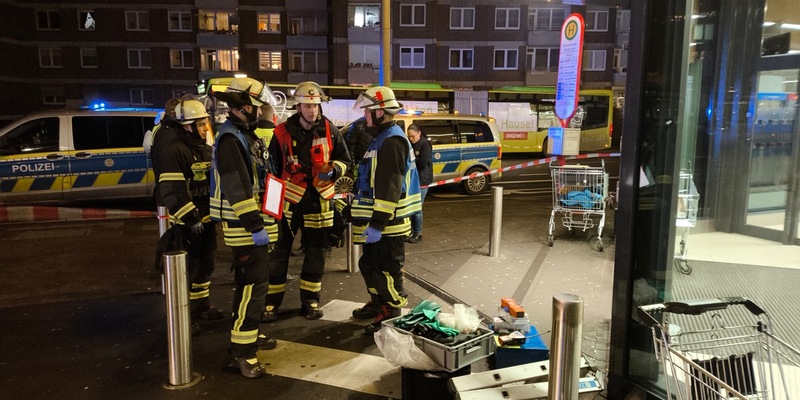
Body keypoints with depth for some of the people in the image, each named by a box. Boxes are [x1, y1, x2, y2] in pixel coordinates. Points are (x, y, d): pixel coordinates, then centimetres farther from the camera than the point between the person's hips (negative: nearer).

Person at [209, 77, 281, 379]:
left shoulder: (246, 136, 16)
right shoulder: (230, 138, -17)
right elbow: (236, 186, -26)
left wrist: (261, 221, 24)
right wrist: (255, 224, -28)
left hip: (255, 221, 10)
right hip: (244, 226, -10)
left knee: (252, 281, 19)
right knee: (253, 284, -10)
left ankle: (249, 334, 33)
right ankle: (242, 353, -4)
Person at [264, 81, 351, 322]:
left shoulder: (329, 130, 0)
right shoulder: (282, 133, -4)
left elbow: (344, 159, 8)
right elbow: (273, 168, 4)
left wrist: (333, 170, -13)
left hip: (318, 201, 2)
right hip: (288, 200, -2)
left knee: (315, 254, 11)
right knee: (278, 253, 1)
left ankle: (310, 301, 24)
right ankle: (271, 302, 13)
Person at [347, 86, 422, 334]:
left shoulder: (391, 141, -19)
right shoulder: (382, 138, 17)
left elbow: (389, 188, -25)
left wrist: (378, 224, -27)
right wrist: (354, 209, 28)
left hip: (387, 223, -11)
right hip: (378, 219, 11)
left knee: (387, 269, -2)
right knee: (369, 265, 21)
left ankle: (392, 314, 9)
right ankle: (378, 303, 36)